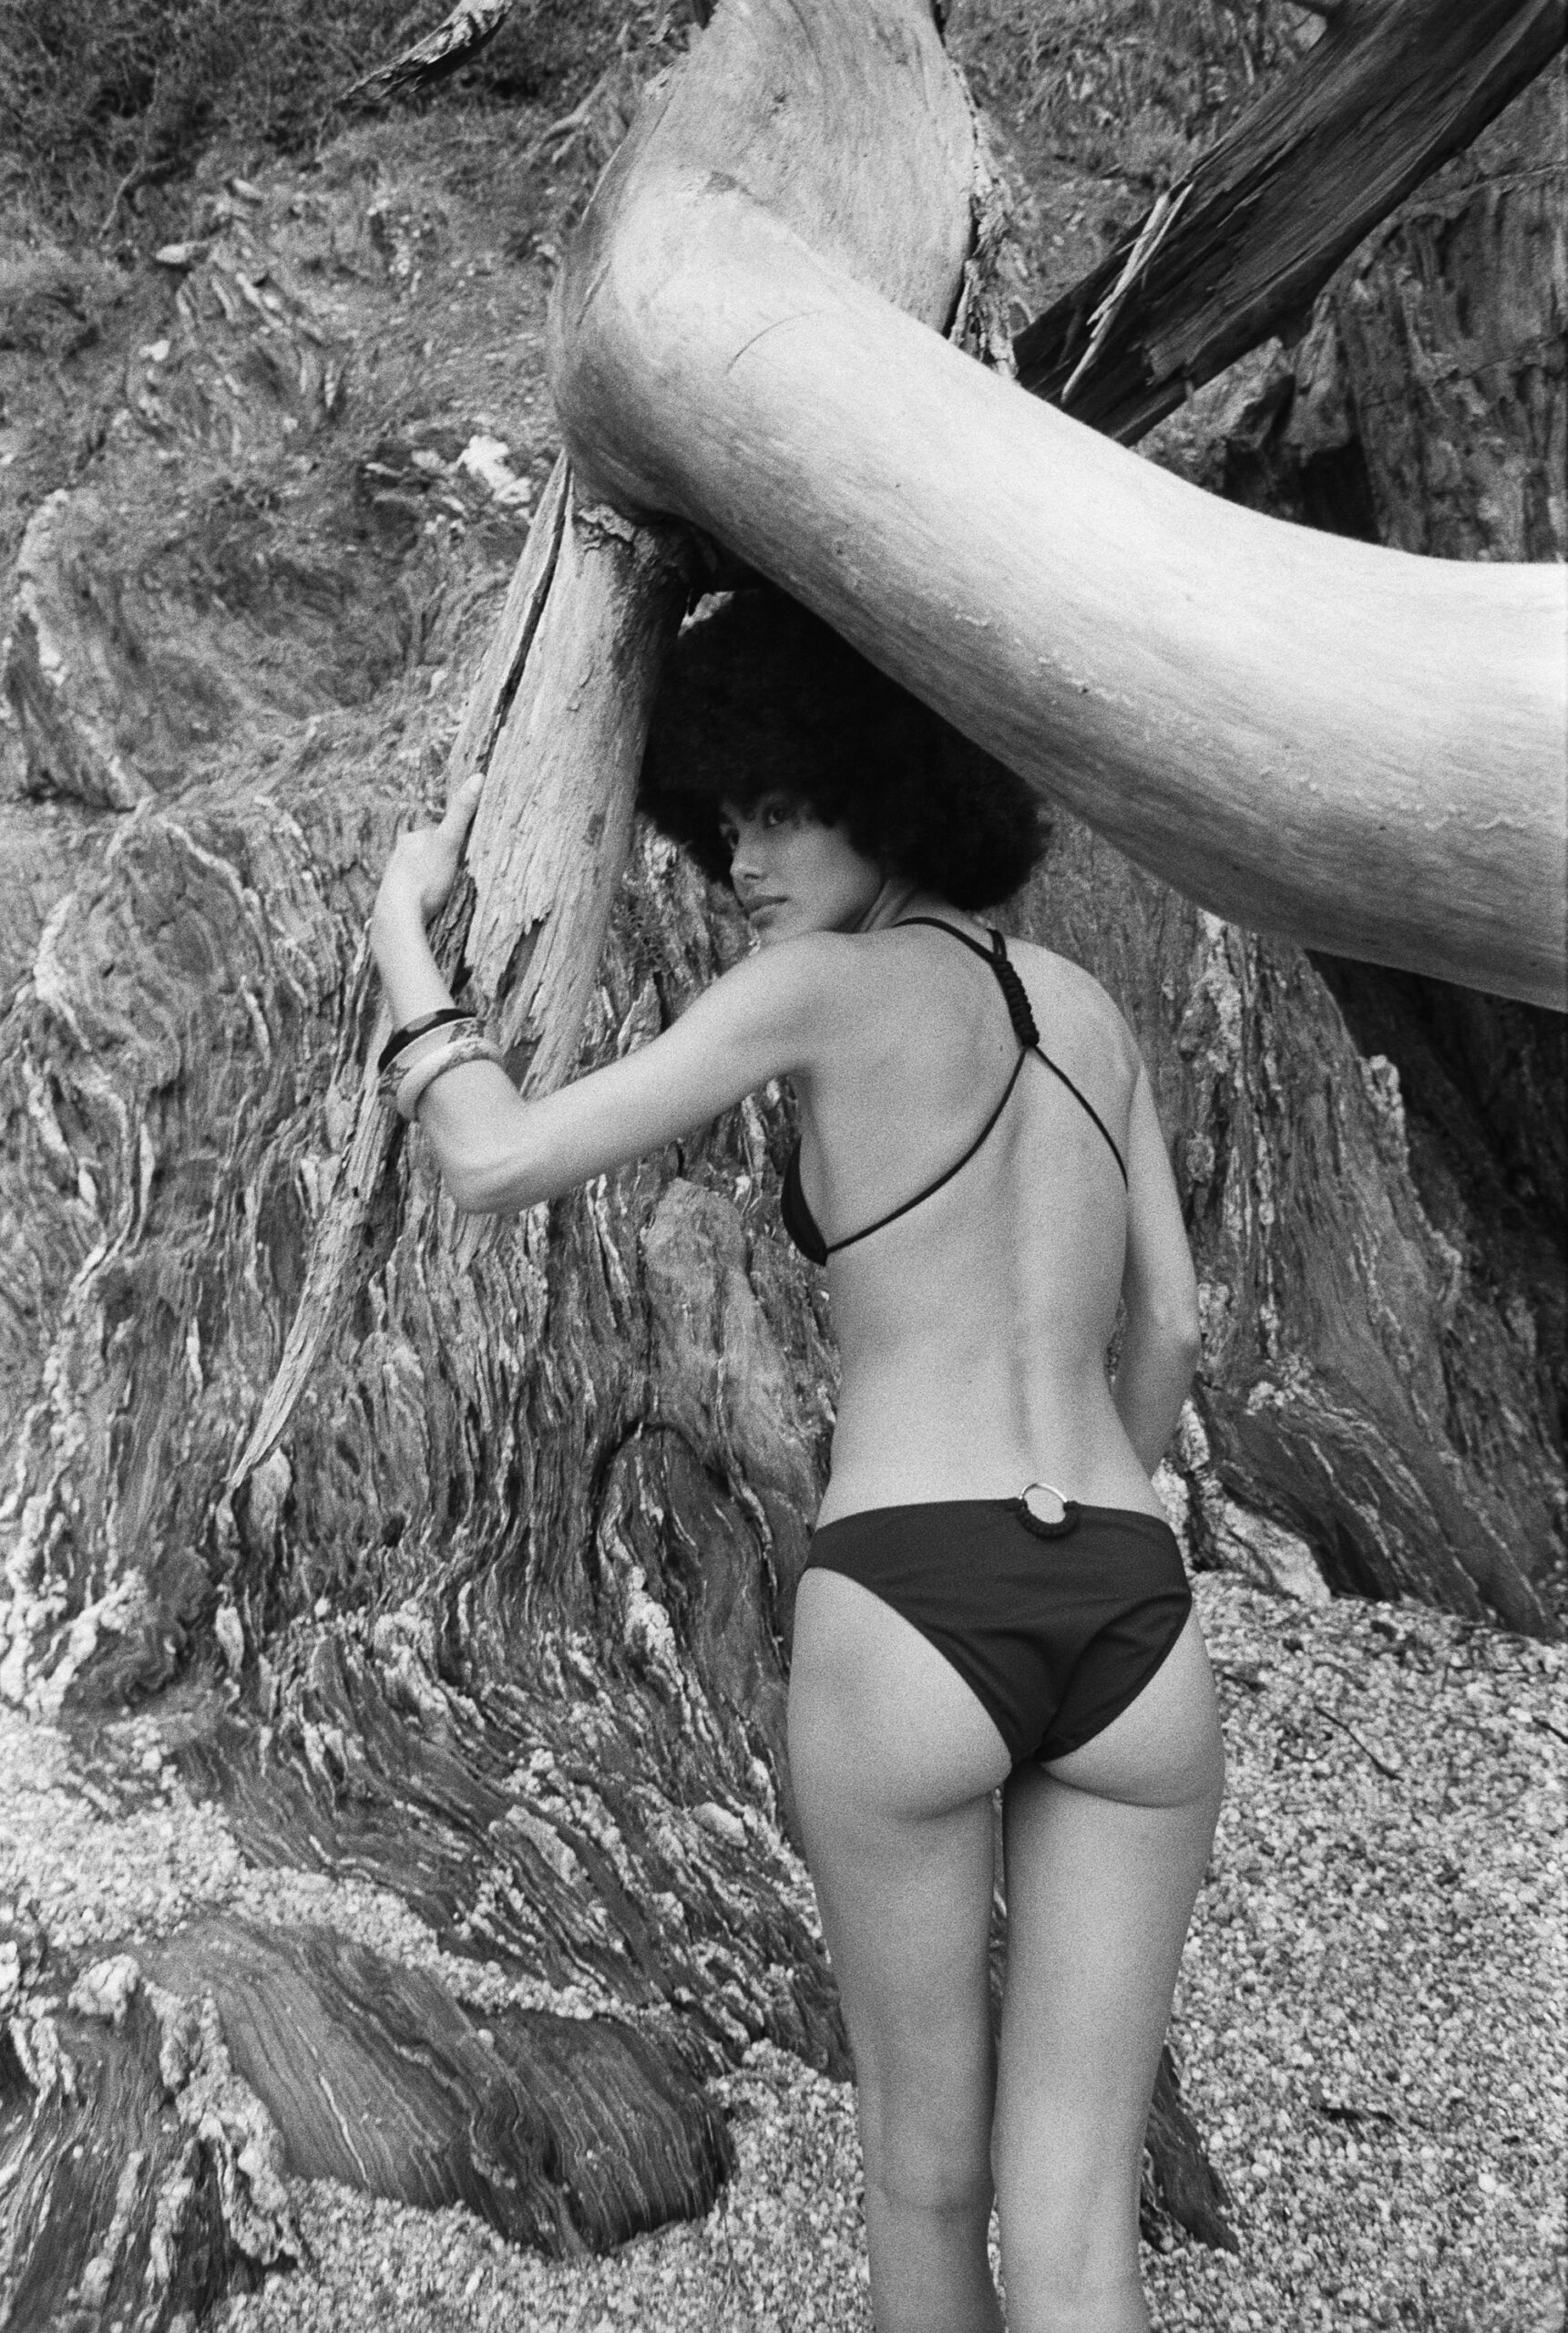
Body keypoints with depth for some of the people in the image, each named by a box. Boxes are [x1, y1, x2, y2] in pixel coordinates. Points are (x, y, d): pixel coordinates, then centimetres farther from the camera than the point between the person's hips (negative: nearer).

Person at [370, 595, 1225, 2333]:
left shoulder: (816, 983, -2)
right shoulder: (1085, 1007, 17)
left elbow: (497, 1164, -5)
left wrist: (400, 919, 10)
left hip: (904, 1629, -4)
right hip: (1134, 1639, 5)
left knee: (924, 2159, 21)